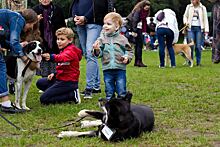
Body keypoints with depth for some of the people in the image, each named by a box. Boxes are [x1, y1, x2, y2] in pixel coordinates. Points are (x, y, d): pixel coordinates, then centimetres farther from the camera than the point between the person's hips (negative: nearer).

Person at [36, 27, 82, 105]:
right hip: (61, 78, 10)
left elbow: (62, 58, -39)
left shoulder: (71, 51, -16)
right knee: (40, 83, 16)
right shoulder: (64, 50, 16)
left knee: (44, 99, -11)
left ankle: (72, 95, -7)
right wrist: (54, 74, 8)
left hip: (68, 82, -10)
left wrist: (51, 57, -58)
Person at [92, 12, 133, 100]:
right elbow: (99, 53, -1)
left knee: (121, 91, 3)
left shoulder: (122, 39, -1)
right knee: (109, 91, 11)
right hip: (107, 69, 2)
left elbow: (129, 51, 6)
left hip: (120, 69, -2)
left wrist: (127, 57, -13)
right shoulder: (102, 39, 3)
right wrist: (97, 50, -22)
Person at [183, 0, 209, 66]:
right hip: (191, 28, 1)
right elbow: (185, 16, 18)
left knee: (198, 46, -3)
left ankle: (198, 62, 5)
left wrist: (206, 30, -3)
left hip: (199, 28, -1)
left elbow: (205, 19, 5)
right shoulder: (189, 7, 11)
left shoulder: (202, 8, 6)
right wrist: (185, 22, -4)